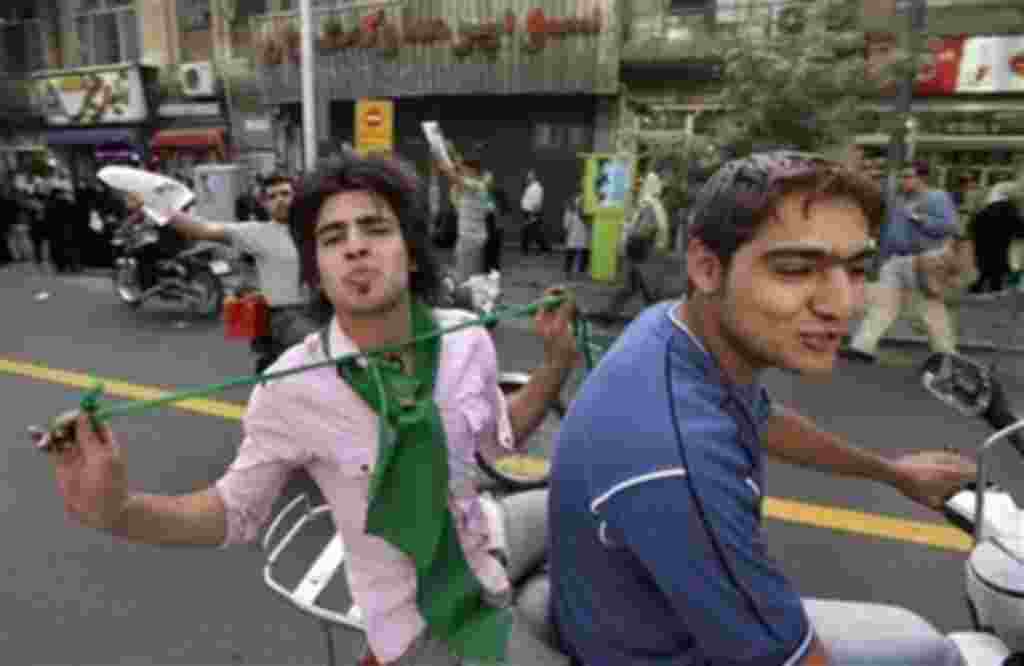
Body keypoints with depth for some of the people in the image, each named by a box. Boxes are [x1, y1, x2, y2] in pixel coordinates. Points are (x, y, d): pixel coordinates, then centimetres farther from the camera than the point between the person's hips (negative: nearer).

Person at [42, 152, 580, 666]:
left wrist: (557, 363, -11)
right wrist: (116, 511, -27)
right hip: (418, 613, -4)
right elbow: (237, 511, -11)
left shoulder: (467, 339, -16)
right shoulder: (292, 389, -26)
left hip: (483, 540, 4)